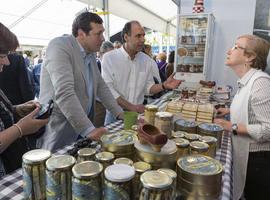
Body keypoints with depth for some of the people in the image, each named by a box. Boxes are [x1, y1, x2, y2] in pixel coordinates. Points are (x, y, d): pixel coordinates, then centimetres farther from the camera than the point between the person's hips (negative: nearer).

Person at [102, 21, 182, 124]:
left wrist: (164, 85, -11)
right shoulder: (109, 58, -11)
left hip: (138, 113, 4)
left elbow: (148, 87, 8)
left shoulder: (146, 60, 3)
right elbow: (108, 89, -16)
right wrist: (131, 107, -19)